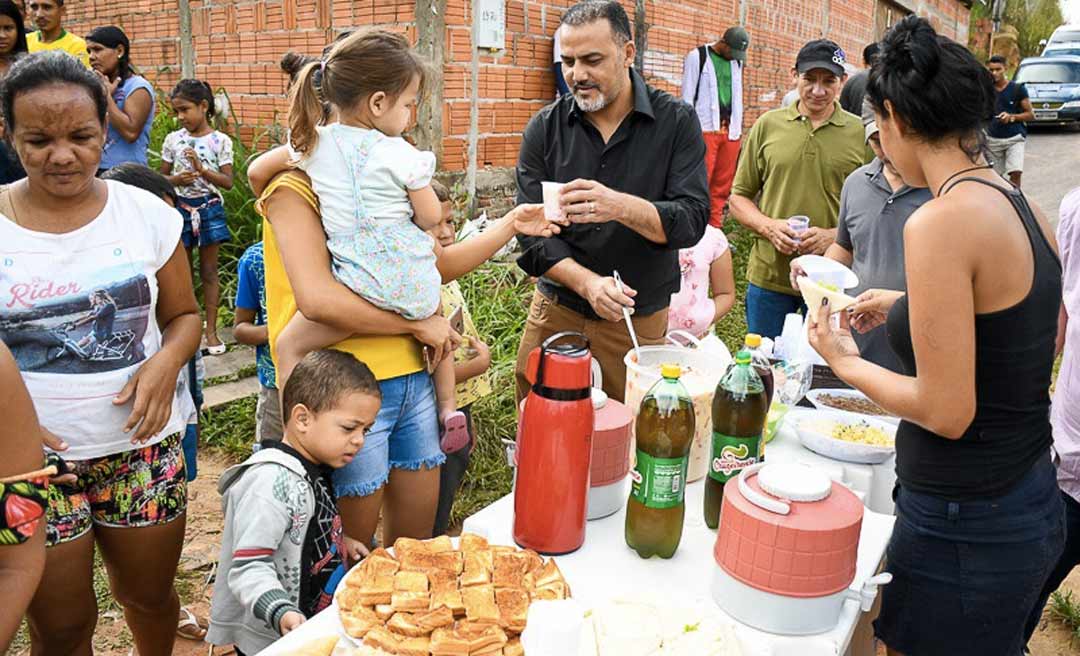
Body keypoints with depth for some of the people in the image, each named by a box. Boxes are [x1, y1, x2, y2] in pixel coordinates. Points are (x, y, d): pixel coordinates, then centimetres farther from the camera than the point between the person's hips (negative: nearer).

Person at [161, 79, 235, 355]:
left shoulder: (220, 141, -4)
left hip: (209, 208, -2)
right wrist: (176, 179, -14)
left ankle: (211, 330, 11)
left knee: (209, 271, 5)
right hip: (180, 208, 2)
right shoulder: (173, 140, 3)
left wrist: (202, 169, -22)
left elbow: (228, 182, -8)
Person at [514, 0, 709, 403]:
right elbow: (532, 236, -7)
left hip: (639, 320, -1)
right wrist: (588, 283, -23)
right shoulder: (544, 129, -3)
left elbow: (692, 221, -15)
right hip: (555, 311, 2)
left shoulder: (676, 122, -6)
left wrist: (622, 207, -34)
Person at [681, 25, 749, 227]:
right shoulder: (697, 57, 0)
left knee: (722, 184, 5)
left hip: (730, 131, 5)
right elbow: (687, 96, -2)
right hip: (705, 129, -5)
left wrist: (738, 128, 14)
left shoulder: (738, 62, 17)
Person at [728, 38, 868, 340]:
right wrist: (768, 226, -10)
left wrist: (834, 235, -15)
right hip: (768, 276, 1)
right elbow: (738, 198, 8)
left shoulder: (861, 133, 1)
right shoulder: (767, 125, 5)